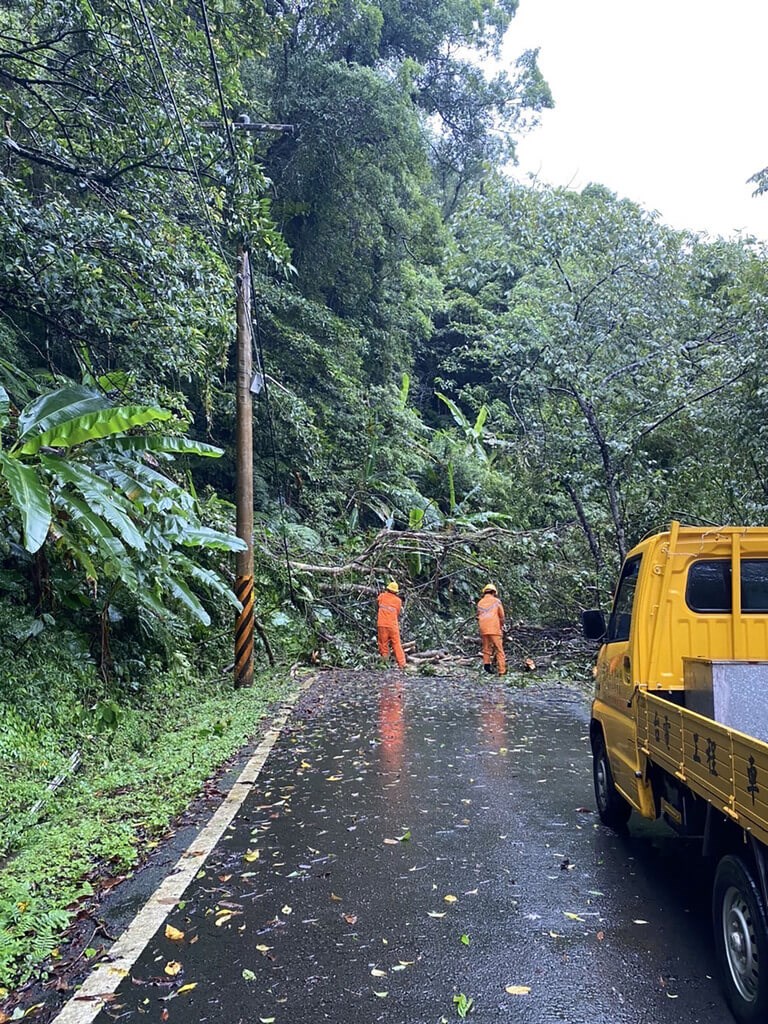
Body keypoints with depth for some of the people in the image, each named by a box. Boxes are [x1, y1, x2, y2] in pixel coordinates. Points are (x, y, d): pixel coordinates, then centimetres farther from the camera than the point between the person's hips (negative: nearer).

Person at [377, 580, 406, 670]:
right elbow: (398, 613, 8)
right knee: (397, 644, 4)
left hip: (382, 624, 0)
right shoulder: (398, 600, 3)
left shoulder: (382, 596, 2)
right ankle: (402, 663, 0)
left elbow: (377, 602, 24)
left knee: (383, 644, 7)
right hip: (393, 625, 0)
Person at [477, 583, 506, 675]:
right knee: (499, 650, 1)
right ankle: (502, 671, -3)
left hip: (483, 630, 3)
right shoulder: (496, 601, 3)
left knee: (486, 649, 14)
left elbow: (478, 617, 12)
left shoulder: (480, 603, 12)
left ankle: (486, 663, -10)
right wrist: (501, 626, 23)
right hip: (494, 629, -3)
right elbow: (501, 616, 7)